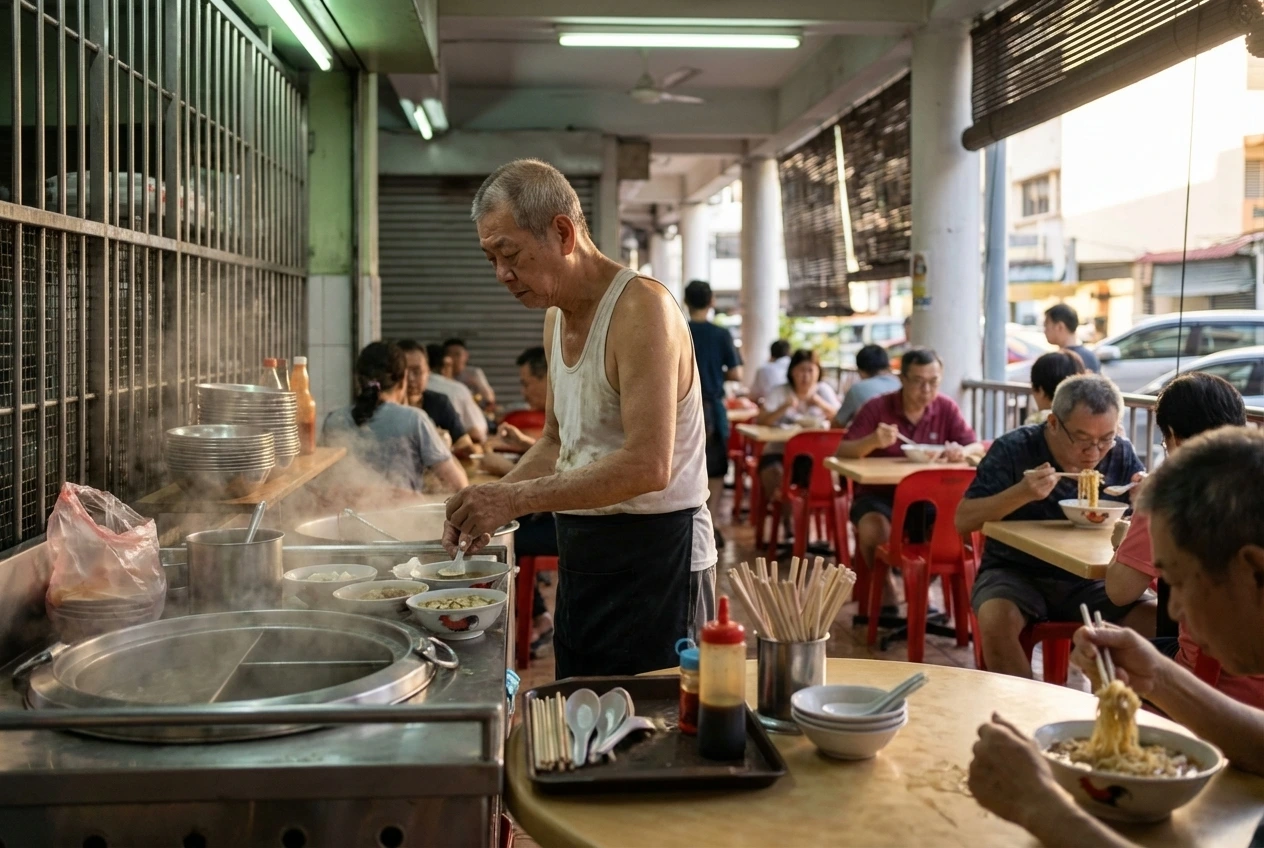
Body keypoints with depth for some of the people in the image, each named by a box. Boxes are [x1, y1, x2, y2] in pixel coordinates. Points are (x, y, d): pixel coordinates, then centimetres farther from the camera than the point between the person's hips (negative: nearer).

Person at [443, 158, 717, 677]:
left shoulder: (642, 308, -18)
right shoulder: (556, 319, 10)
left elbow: (648, 465, -27)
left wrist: (516, 498, -25)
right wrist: (490, 502, 4)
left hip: (655, 558, -8)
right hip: (582, 555, 9)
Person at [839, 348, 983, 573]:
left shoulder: (947, 408, 1)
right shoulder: (877, 408, -8)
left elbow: (977, 447, -1)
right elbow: (842, 451, -11)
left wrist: (962, 451, -26)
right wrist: (872, 441, -33)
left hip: (929, 497, 3)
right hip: (879, 495, -2)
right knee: (874, 530, -34)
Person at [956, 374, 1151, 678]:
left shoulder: (1121, 454, 0)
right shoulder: (1013, 450, -10)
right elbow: (963, 521, -13)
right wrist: (1021, 493, -29)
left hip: (1089, 581, 3)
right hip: (1016, 572, -3)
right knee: (997, 622, -33)